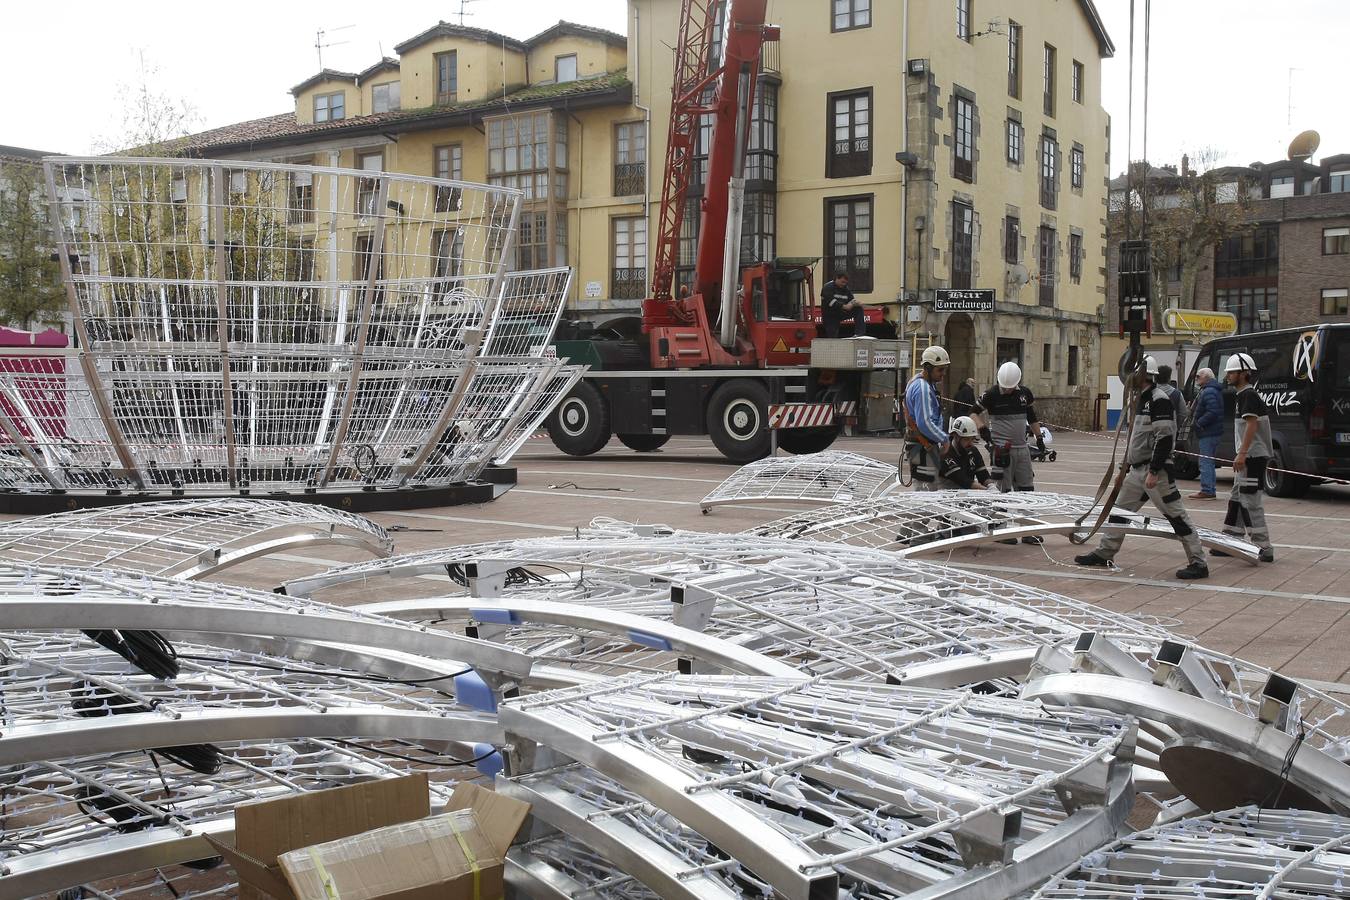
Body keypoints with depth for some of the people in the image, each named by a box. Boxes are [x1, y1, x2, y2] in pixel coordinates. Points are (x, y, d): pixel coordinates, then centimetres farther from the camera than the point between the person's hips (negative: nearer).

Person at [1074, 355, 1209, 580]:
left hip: (1156, 469, -10)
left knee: (1175, 514, -7)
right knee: (1120, 510, 15)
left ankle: (1198, 563, -2)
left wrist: (1153, 472, -24)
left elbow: (1164, 438, -22)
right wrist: (1127, 465, 23)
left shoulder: (1159, 399, -15)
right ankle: (1104, 554, 25)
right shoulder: (1142, 398, 16)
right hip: (1138, 469, 10)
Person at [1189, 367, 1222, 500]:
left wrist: (1198, 424, -20)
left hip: (1208, 434, -11)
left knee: (1205, 462, -9)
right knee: (1208, 461, 16)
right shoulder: (1206, 391, 18)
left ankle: (1207, 491, -9)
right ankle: (1209, 490, 21)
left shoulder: (1209, 392, -16)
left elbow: (1212, 413, -25)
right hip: (1210, 432, 11)